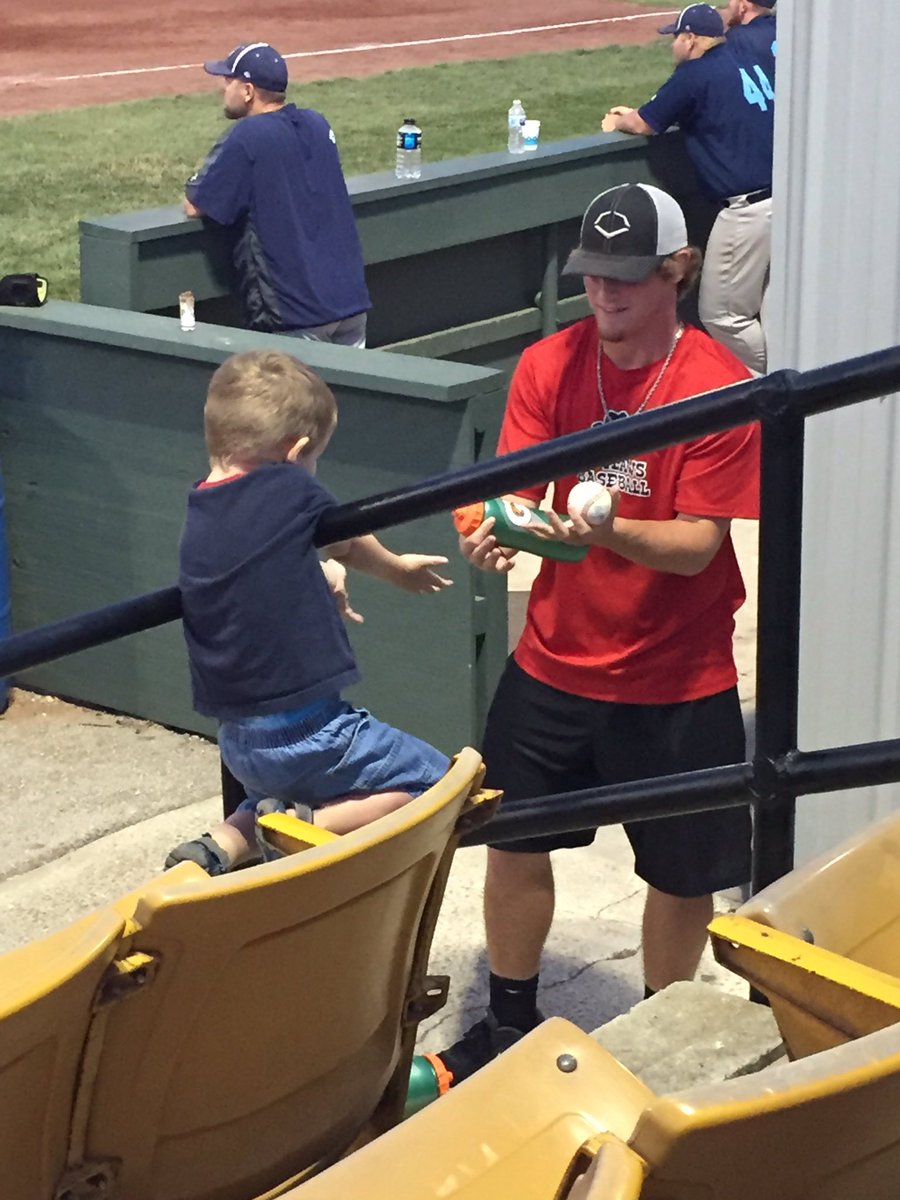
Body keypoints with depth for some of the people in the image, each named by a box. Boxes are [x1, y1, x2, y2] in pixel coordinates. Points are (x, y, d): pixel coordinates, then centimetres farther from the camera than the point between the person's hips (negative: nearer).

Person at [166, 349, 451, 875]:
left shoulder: (199, 513, 4)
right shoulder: (288, 489, -13)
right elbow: (349, 544, 6)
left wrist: (319, 576, 16)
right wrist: (398, 567, 25)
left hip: (239, 742, 8)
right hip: (306, 730, -8)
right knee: (434, 778, 6)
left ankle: (221, 845, 13)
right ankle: (309, 826, -7)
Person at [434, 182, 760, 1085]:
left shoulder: (720, 386, -15)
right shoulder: (549, 366, -4)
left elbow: (698, 543, -19)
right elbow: (517, 484, -10)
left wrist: (607, 530, -39)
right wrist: (495, 528, -34)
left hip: (677, 678, -3)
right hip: (554, 660, 3)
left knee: (682, 870, 8)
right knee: (515, 838, 11)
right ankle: (510, 1022, 34)